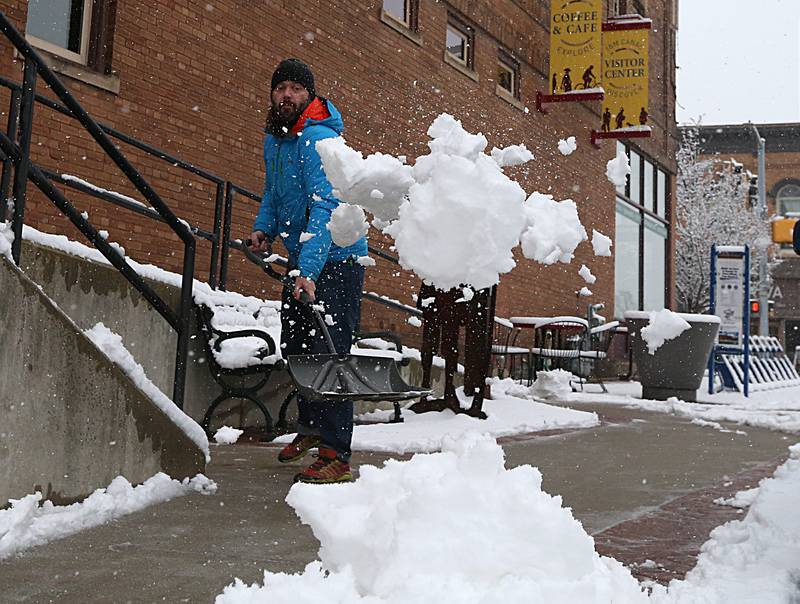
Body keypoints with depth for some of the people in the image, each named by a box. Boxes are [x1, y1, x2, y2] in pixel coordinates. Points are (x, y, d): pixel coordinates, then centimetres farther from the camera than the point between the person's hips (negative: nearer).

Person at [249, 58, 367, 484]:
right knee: (294, 347, 17)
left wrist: (309, 271, -41)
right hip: (301, 258, 9)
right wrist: (264, 227, 5)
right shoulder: (274, 138, 7)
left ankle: (336, 456, -11)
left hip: (335, 260, -9)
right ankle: (311, 428, 37)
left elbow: (324, 209, -32)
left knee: (328, 352, -14)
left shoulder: (318, 140, -22)